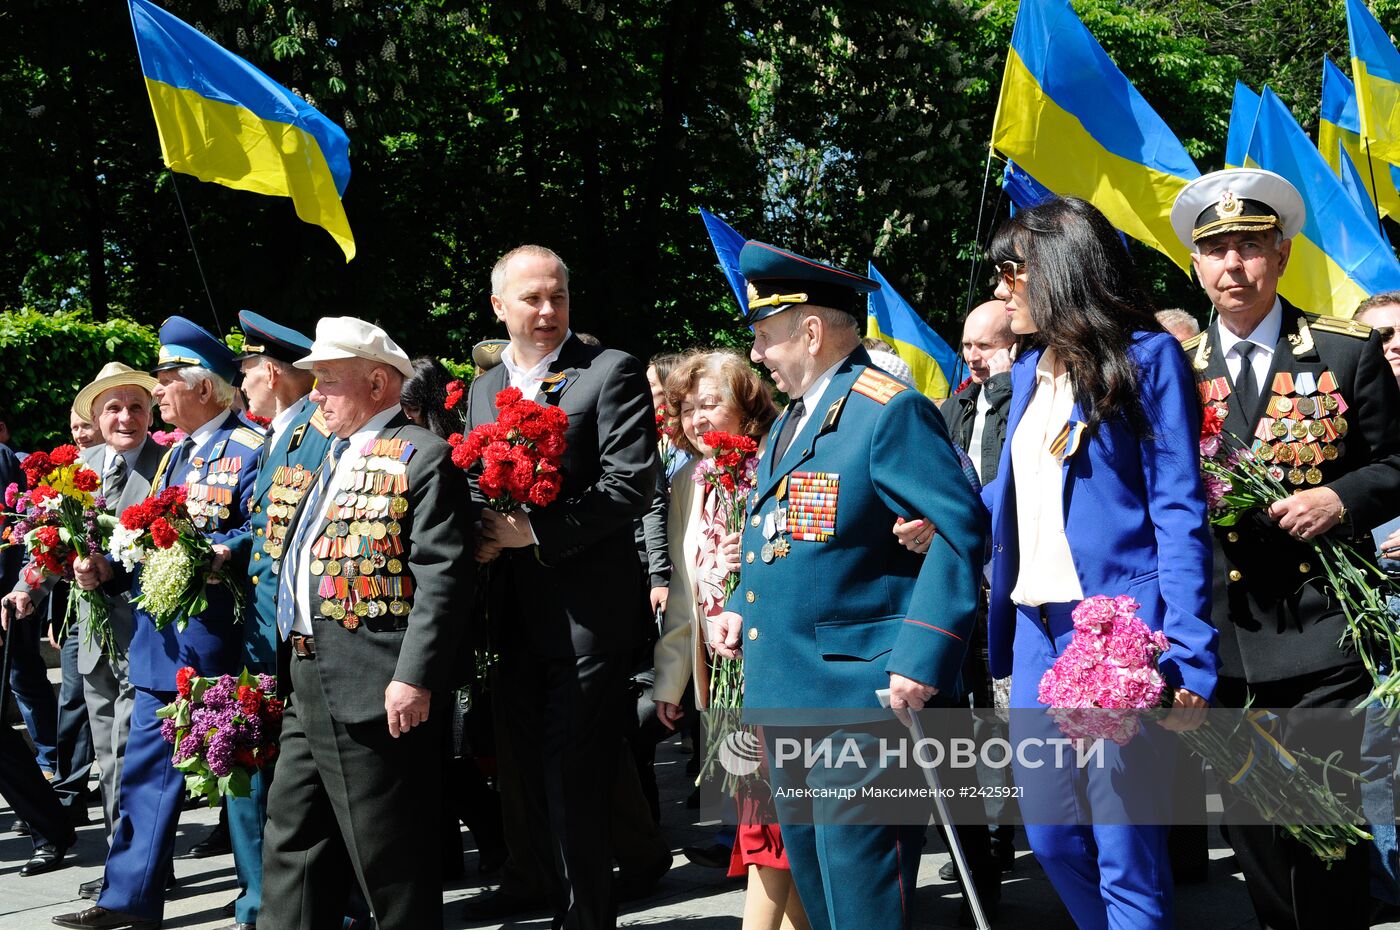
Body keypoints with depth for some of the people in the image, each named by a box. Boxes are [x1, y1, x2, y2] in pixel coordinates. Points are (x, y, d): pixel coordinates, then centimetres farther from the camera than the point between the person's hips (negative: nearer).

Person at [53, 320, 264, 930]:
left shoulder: (248, 450, -10)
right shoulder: (176, 455, 18)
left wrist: (211, 559, -33)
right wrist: (108, 567, 6)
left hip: (216, 644, -9)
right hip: (162, 644, 9)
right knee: (145, 771, 12)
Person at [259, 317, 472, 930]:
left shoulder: (422, 455, -9)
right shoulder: (333, 459, 20)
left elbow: (443, 576, -17)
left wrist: (415, 678, -22)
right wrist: (291, 666, 19)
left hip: (377, 693, -10)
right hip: (308, 687, 10)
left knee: (389, 857, -1)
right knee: (292, 845, 14)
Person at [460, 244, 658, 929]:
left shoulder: (611, 373, -8)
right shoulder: (484, 389, 14)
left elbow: (631, 486, -16)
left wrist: (535, 531, -19)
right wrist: (482, 535, -2)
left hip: (584, 609, -7)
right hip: (515, 609, 7)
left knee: (572, 769, -3)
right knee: (518, 759, 19)